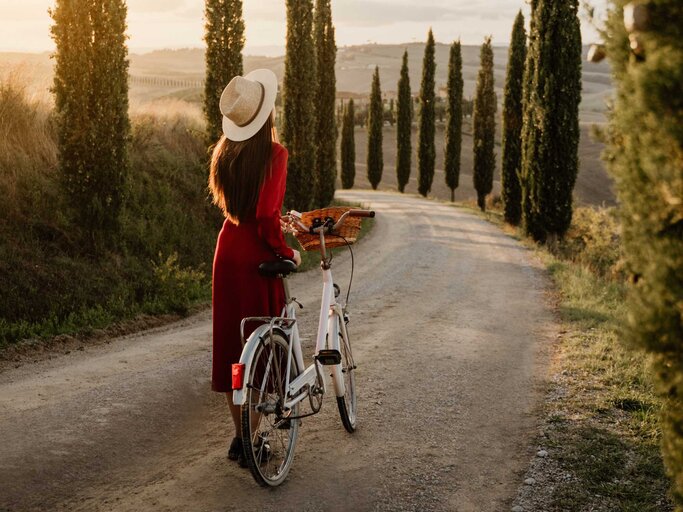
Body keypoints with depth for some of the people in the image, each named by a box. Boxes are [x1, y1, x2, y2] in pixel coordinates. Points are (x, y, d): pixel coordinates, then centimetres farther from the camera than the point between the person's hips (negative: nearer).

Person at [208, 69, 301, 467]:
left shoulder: (225, 152, 5)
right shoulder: (273, 153, -16)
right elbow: (267, 217, -21)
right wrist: (286, 251, -5)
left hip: (227, 254, 6)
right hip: (258, 258, -6)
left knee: (232, 344, 12)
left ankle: (240, 435, 22)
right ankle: (250, 442, 8)